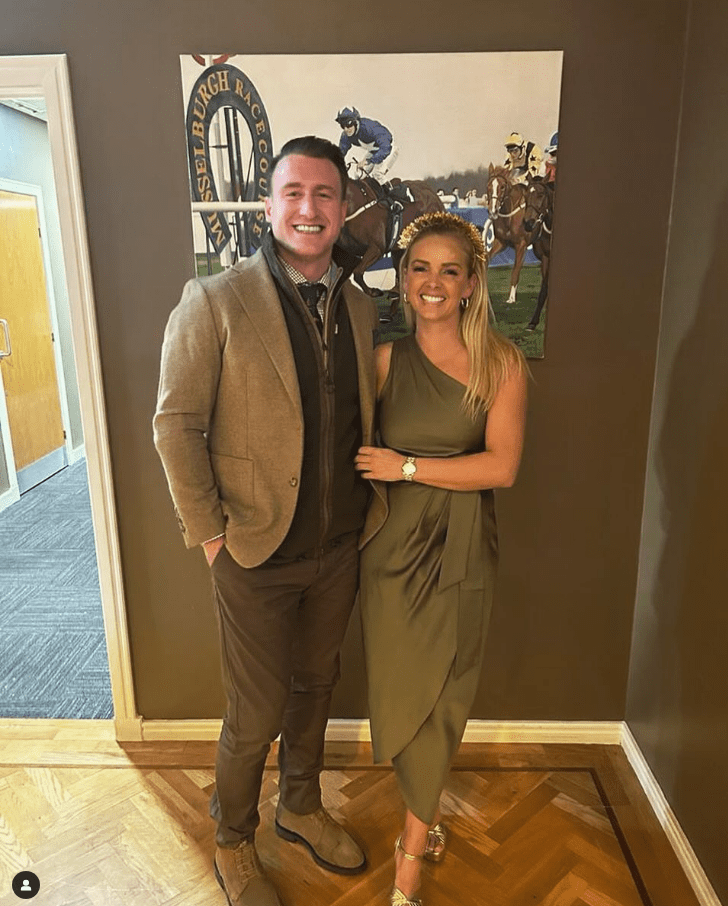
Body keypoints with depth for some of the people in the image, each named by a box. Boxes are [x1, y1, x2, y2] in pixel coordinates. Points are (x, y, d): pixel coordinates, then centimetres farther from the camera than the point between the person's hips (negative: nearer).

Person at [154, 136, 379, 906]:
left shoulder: (361, 309, 4)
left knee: (315, 686, 22)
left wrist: (366, 511, 5)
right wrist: (208, 530, -11)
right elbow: (175, 424, -11)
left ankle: (301, 808, 49)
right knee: (256, 714, 11)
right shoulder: (214, 302, -12)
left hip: (339, 548, 5)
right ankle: (233, 842, 40)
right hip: (256, 553, -4)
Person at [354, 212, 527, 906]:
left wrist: (406, 466, -14)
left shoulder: (502, 362, -4)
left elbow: (502, 465, -12)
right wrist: (372, 489, -7)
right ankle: (428, 823, 36)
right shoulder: (385, 359, -1)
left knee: (436, 693, 10)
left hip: (460, 550, 0)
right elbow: (360, 450, 8)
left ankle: (411, 850, 32)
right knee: (400, 688, 9)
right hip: (392, 545, 1)